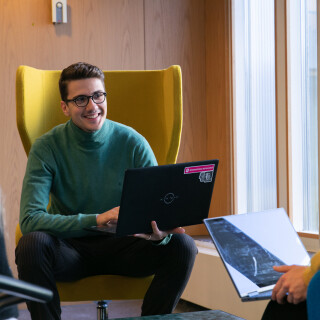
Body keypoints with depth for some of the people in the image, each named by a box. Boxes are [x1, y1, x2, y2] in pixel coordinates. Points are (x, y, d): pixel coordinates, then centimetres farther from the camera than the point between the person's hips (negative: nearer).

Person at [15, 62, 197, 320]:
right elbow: (29, 219, -21)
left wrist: (160, 234, -33)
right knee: (32, 243, -33)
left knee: (183, 245, -24)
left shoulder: (133, 143, -6)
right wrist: (95, 219, -34)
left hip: (122, 245, 2)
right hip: (71, 249, -1)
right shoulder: (47, 148, -10)